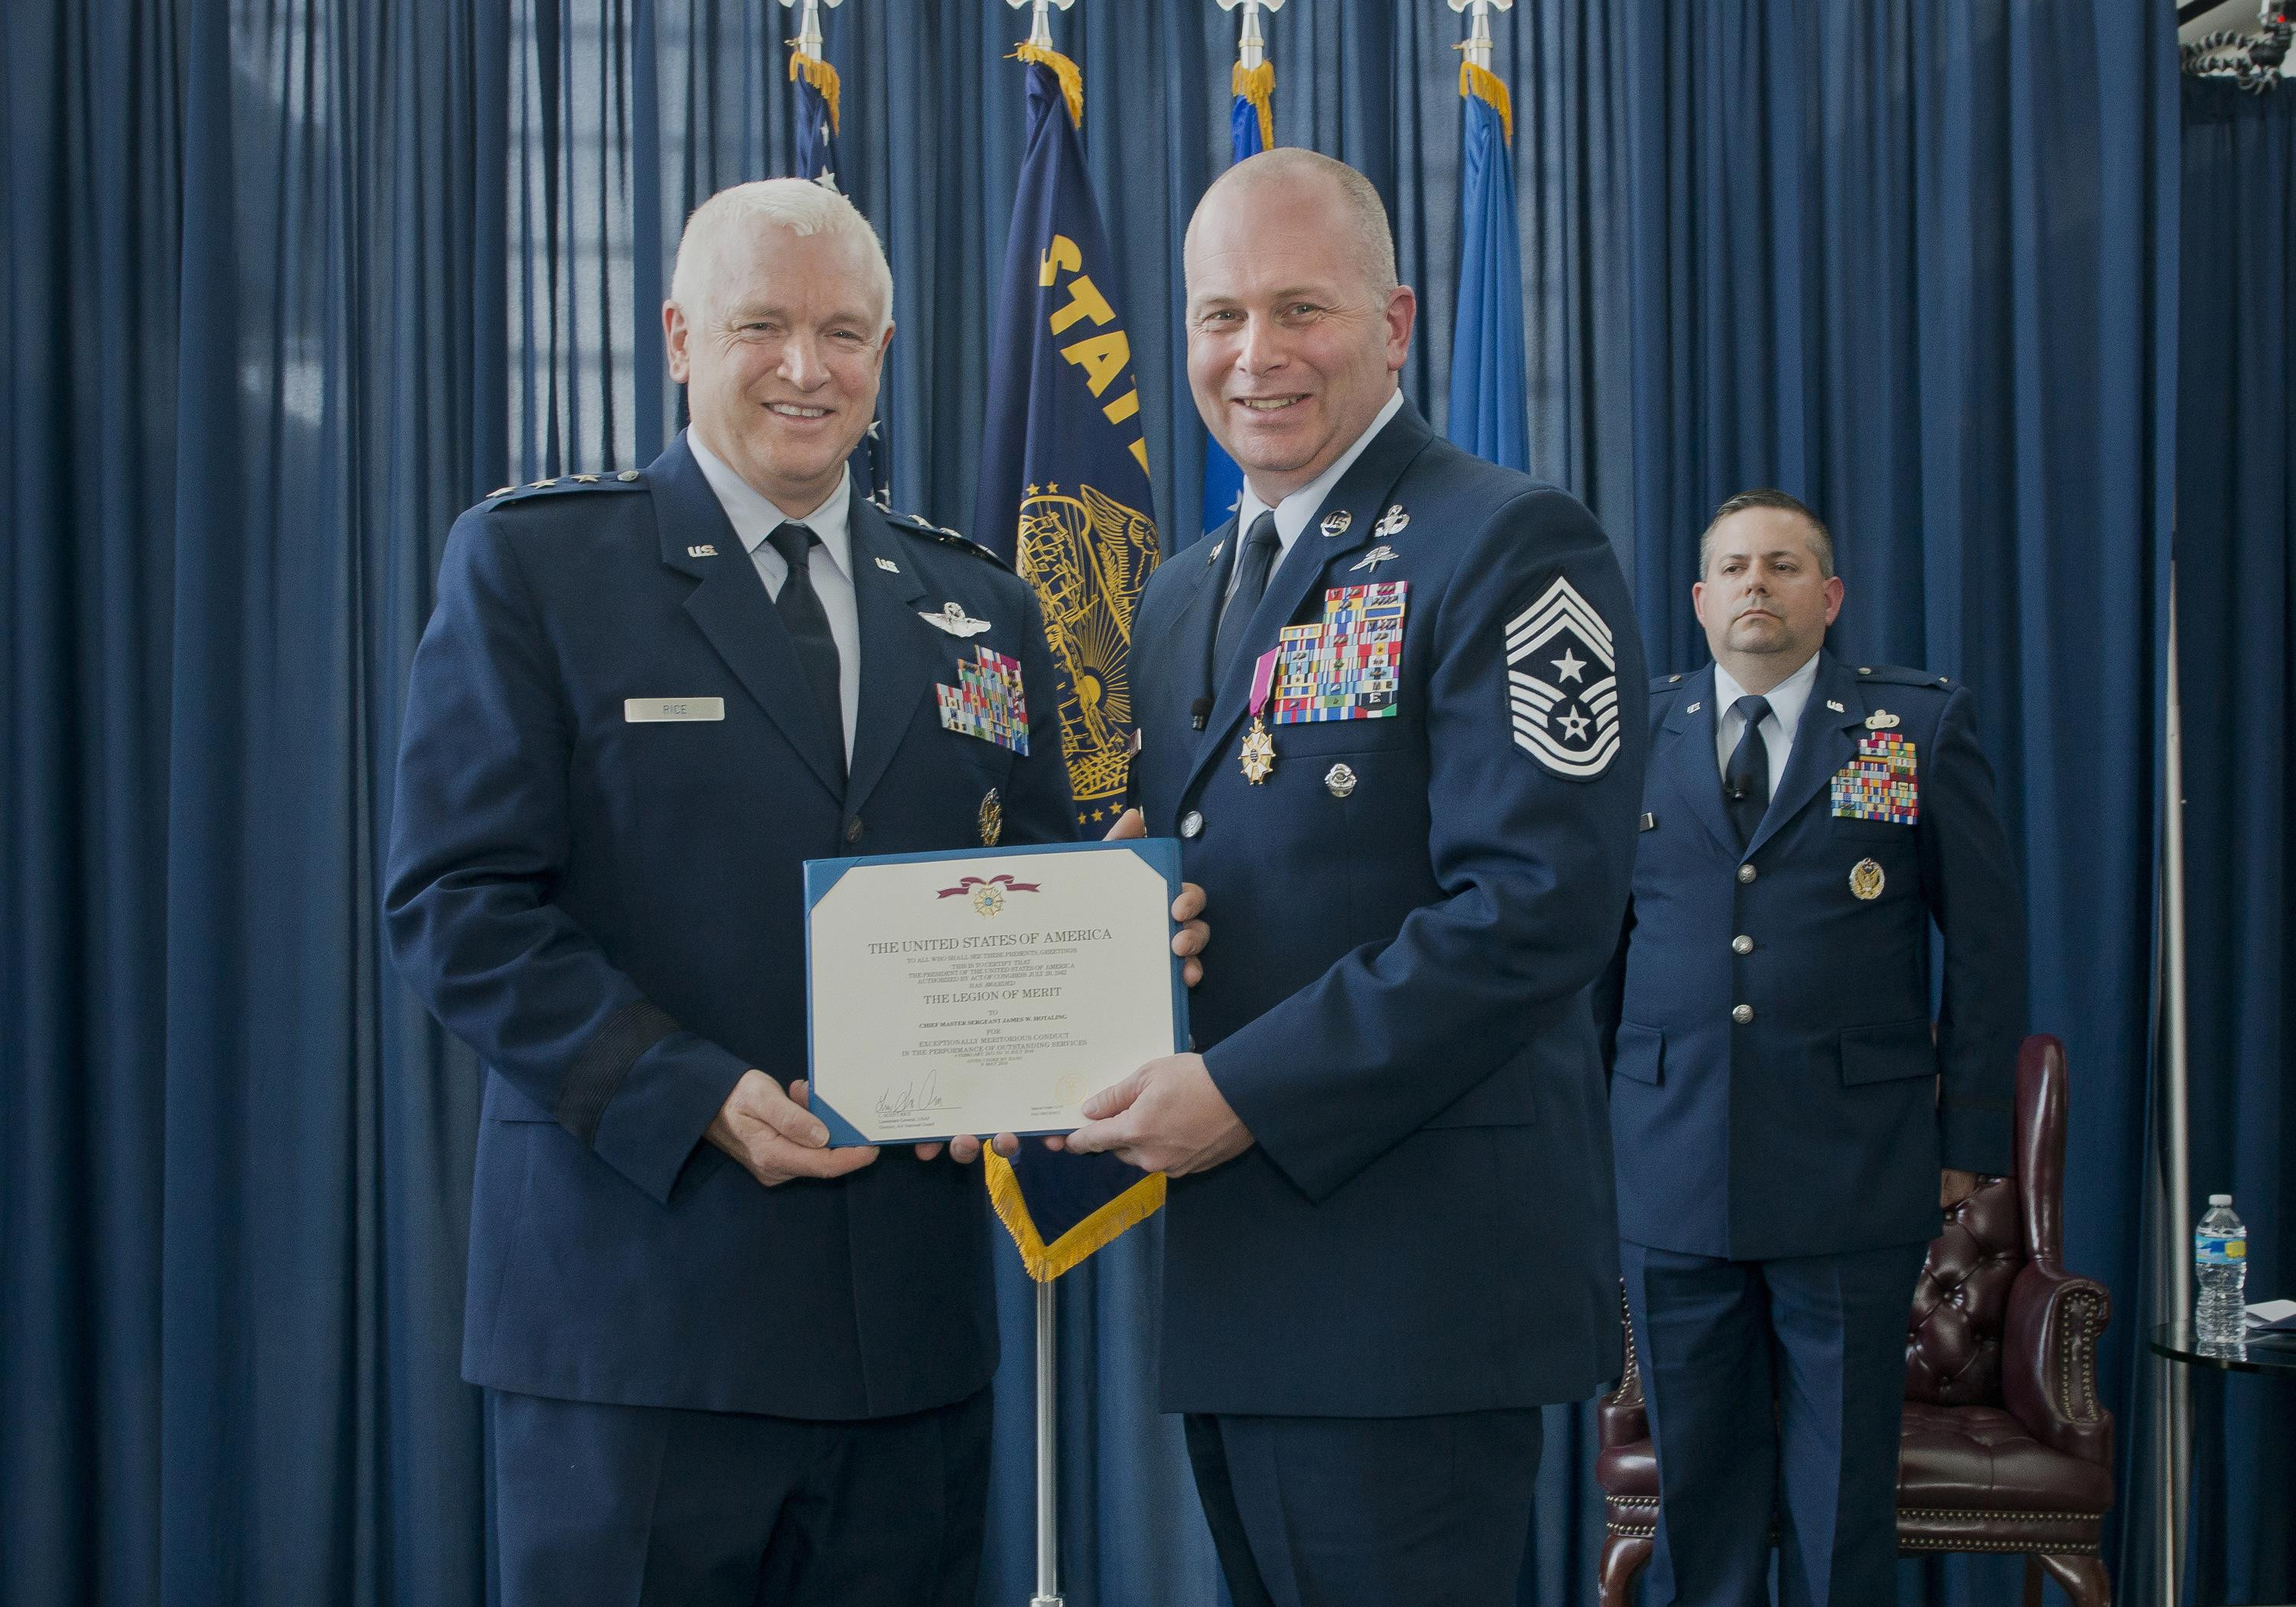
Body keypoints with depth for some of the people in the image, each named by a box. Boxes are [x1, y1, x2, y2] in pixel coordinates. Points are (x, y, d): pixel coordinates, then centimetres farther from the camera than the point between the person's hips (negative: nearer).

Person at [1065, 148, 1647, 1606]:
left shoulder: (1509, 545, -9)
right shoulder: (1183, 593, 17)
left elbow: (1537, 907, -19)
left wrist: (1247, 1092, -19)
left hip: (1411, 1282, -8)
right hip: (1223, 1278, 8)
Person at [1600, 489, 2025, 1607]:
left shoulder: (1922, 727, 4)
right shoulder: (1632, 733, 8)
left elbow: (1987, 944, 4)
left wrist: (1970, 1134, 0)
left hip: (1852, 1172, -1)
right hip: (1671, 1169, 1)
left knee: (1843, 1488, 7)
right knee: (1696, 1475, 9)